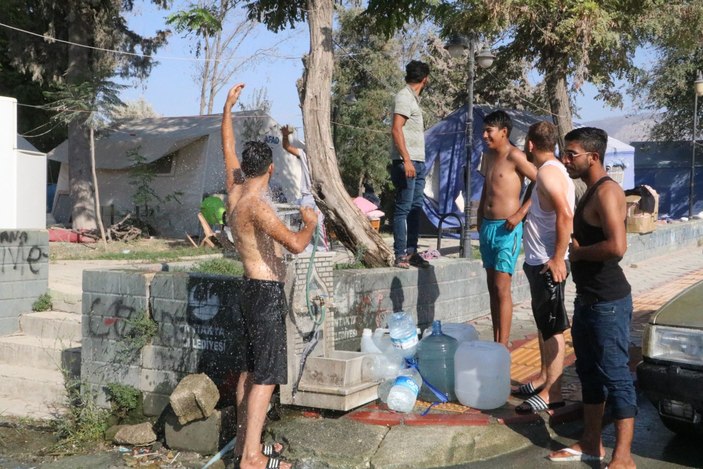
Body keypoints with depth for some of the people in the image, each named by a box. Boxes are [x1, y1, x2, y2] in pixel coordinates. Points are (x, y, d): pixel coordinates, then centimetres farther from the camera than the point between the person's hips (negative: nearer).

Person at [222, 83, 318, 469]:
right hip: (267, 292, -9)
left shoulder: (235, 192, 5)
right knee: (266, 376, -8)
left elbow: (228, 148, 20)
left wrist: (228, 107, 28)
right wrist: (310, 222, -9)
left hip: (252, 289, 9)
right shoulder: (257, 206, -19)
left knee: (249, 370, 15)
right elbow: (296, 245, -29)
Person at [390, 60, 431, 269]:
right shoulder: (404, 97, -8)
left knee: (415, 208, 9)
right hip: (406, 162, -9)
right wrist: (406, 160, -23)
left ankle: (411, 252, 13)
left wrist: (417, 161, 18)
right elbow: (396, 129, -17)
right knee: (403, 209, -8)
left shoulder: (413, 98, 20)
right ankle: (400, 255, -6)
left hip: (417, 162, 10)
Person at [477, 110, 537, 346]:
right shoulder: (489, 156, 13)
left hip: (506, 229, -8)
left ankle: (503, 347, -4)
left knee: (502, 288, -8)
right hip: (487, 226, 8)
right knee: (492, 287, 10)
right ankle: (495, 342, 18)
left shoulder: (515, 156, -12)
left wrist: (521, 213, -19)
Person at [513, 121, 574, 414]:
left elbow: (565, 215, -27)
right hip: (538, 261, 11)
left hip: (547, 264, -11)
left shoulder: (548, 171, -18)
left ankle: (551, 394, 3)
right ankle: (543, 379, 31)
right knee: (543, 324, 19)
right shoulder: (552, 170, 13)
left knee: (553, 329, -3)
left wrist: (557, 259, -25)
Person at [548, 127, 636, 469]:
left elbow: (616, 246, -30)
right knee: (589, 372, 16)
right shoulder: (590, 192, 13)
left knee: (615, 375, -4)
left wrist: (577, 252, -15)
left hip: (608, 302, -10)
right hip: (587, 299, 10)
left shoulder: (607, 191, -17)